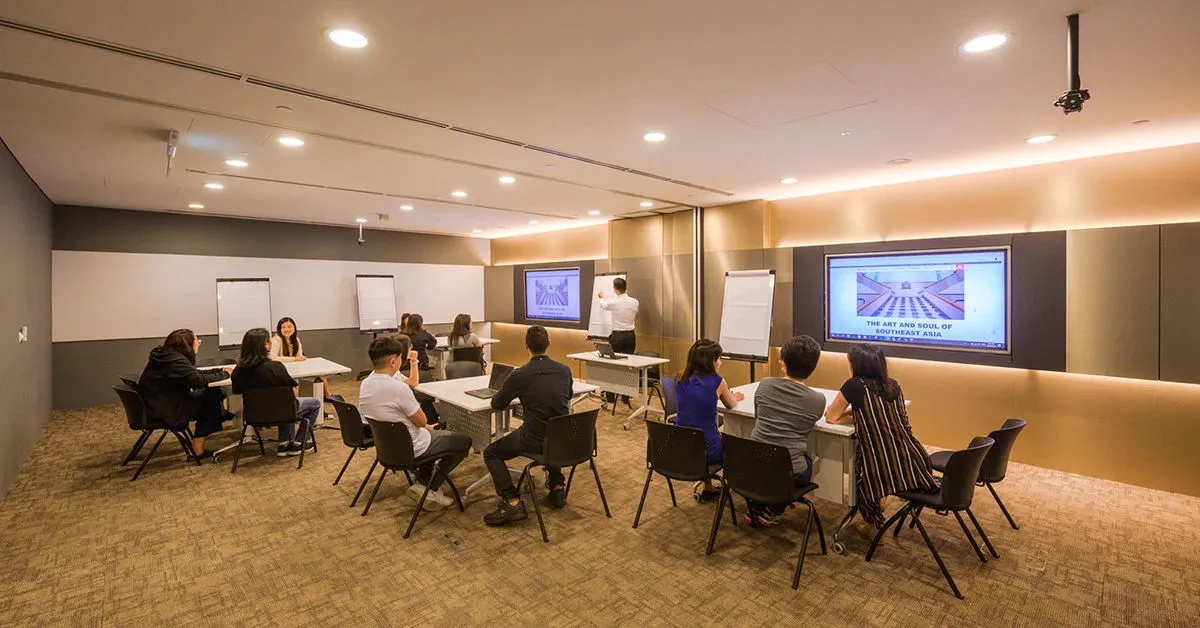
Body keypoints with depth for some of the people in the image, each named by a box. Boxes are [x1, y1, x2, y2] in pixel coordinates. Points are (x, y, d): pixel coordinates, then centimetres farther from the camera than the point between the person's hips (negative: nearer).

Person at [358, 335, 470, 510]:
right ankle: (429, 487, 5)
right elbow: (422, 421, -17)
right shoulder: (399, 388, -31)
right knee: (464, 441, 7)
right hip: (410, 449, -8)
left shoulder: (365, 384, -5)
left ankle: (422, 481, 22)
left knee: (431, 432, 34)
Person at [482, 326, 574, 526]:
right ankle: (557, 486, 30)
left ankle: (512, 502, 1)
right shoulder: (564, 370, -1)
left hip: (535, 441, -5)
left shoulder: (519, 375, -13)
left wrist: (518, 394, 22)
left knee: (491, 453, 17)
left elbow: (496, 405, 3)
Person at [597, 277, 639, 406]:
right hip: (630, 336, 3)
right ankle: (626, 397, 14)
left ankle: (610, 396, 16)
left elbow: (603, 306, 12)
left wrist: (602, 297, 34)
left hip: (617, 336, -3)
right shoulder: (635, 302, -3)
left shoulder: (613, 302, -12)